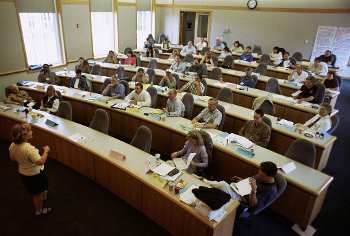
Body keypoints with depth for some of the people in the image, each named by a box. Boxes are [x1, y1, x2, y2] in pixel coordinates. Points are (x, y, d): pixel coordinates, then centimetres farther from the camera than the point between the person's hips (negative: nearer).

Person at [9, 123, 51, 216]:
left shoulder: (12, 146, -11)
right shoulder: (29, 149, -37)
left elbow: (13, 158, 6)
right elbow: (40, 162, -39)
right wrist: (46, 151, -27)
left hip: (23, 173, 7)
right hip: (34, 175, -7)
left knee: (35, 191, 34)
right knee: (38, 194, 18)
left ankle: (42, 196, 60)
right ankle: (39, 210, 39)